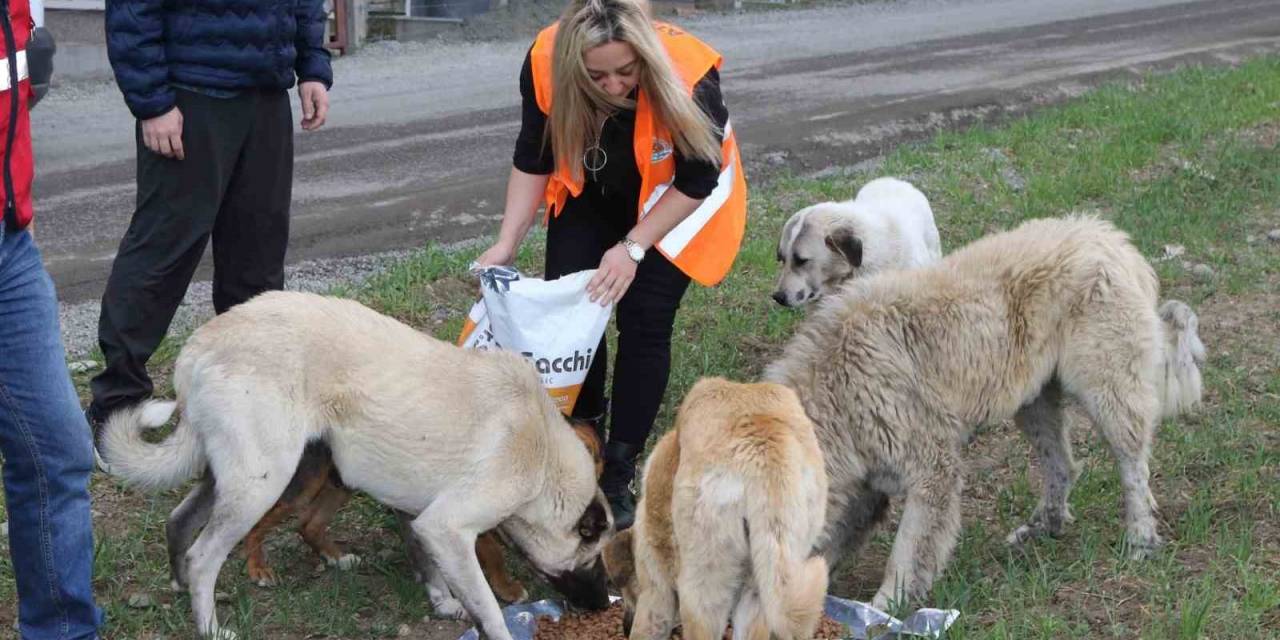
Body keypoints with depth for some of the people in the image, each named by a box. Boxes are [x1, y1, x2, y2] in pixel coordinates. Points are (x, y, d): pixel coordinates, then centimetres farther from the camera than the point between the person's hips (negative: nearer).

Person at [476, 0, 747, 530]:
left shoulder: (688, 77, -38)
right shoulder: (545, 63, -29)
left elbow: (695, 182, -23)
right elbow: (533, 160, -13)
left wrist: (633, 248, -28)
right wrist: (508, 242, -20)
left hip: (673, 200, -3)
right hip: (592, 195, 3)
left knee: (644, 321, -10)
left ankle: (619, 474, -1)